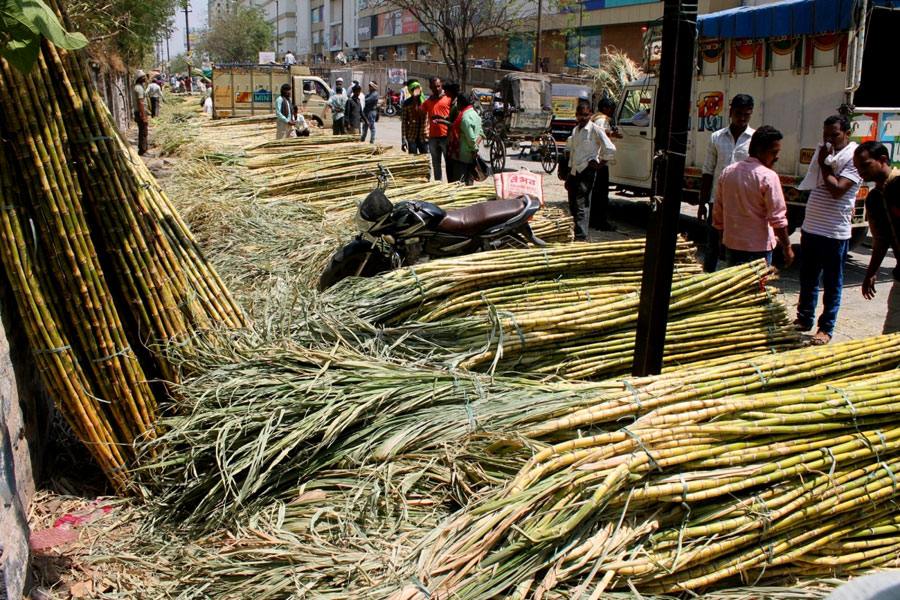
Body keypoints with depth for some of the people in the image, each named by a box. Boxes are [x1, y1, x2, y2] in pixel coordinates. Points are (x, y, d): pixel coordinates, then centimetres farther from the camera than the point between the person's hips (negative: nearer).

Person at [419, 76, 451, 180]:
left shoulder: (448, 98, 0)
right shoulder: (427, 101, 14)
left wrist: (444, 118, -20)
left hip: (446, 136, -5)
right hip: (433, 137, 5)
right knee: (436, 164, 12)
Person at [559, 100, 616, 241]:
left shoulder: (595, 129, -9)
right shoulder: (575, 130, 14)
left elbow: (610, 149, -13)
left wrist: (599, 164, -5)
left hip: (587, 171, -8)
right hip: (574, 171, 8)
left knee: (581, 206, -12)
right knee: (573, 205, 11)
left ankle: (581, 237, -13)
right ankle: (577, 231, 24)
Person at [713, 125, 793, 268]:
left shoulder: (727, 171, 5)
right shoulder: (768, 177, -16)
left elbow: (718, 210, 11)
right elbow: (777, 218, -15)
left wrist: (721, 237, 22)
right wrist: (787, 247, -6)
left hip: (731, 244, 6)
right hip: (758, 247, -6)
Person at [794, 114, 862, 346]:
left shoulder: (854, 157, -11)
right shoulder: (823, 151, 13)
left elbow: (837, 190, -23)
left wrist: (823, 164, -14)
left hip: (834, 233, -7)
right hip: (810, 228, 8)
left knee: (832, 283, 3)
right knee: (808, 280, 17)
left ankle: (826, 329, 12)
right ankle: (804, 319, 30)